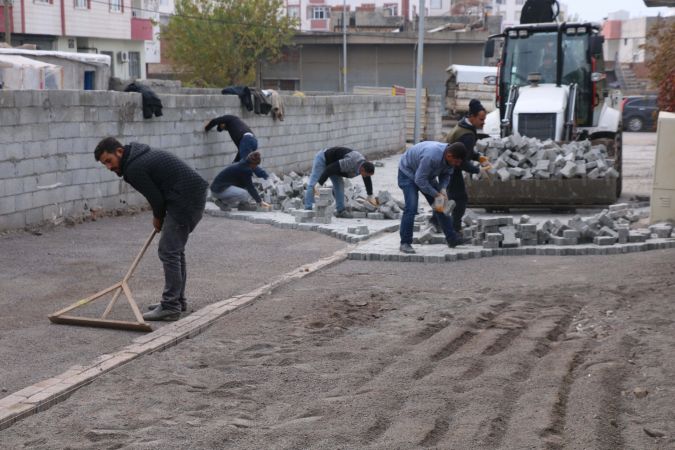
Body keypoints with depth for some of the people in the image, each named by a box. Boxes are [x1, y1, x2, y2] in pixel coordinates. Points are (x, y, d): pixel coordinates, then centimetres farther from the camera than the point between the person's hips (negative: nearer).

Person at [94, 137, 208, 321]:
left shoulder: (134, 169, -15)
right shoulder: (140, 155, 17)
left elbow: (156, 198, -11)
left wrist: (158, 219, 8)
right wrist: (159, 218, 15)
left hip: (186, 199, -10)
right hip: (195, 193, 10)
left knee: (168, 251, -7)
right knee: (175, 250, 17)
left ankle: (171, 307, -5)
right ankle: (177, 300, 24)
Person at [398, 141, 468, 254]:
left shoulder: (450, 157, -16)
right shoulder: (431, 156, -41)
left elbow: (446, 175, 0)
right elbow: (420, 180, -34)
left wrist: (442, 189, -18)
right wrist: (436, 194, -28)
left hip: (427, 175, 8)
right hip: (408, 173, -8)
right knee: (411, 207, -19)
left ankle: (451, 238, 9)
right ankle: (405, 243, -13)